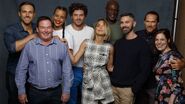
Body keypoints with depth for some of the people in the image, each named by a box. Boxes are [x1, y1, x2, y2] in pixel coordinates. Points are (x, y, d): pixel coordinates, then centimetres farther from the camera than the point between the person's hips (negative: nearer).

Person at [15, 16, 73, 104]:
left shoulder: (62, 46, -1)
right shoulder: (29, 46, -3)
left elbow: (67, 70, 1)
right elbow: (21, 70, 0)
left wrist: (66, 91, -1)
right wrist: (21, 91, -1)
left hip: (56, 92, 1)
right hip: (35, 92, -1)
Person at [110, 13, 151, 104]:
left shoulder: (142, 44, -7)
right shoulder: (118, 43, 11)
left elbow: (144, 70, -11)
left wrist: (134, 89, -15)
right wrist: (109, 81, 4)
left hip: (127, 89, -5)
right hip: (113, 86, 5)